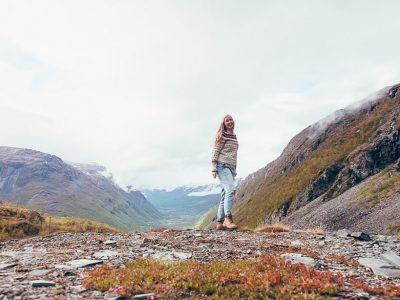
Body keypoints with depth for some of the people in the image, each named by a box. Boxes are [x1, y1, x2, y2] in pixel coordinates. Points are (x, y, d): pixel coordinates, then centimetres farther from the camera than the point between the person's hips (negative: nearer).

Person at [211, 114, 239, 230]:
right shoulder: (222, 135, -2)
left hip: (231, 167, 8)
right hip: (222, 166, -8)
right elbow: (215, 152, -8)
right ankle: (228, 219, -27)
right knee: (230, 190, -23)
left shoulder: (234, 136, 20)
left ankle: (219, 223, 6)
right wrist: (214, 168, -15)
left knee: (225, 195, 4)